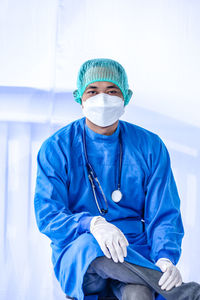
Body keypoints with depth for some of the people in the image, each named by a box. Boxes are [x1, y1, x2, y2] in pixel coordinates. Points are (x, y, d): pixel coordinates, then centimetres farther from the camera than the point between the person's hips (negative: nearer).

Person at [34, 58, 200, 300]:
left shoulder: (150, 146, 5)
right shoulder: (56, 148, 0)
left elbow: (165, 215, 2)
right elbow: (47, 215, -7)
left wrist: (166, 258, -20)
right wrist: (92, 224, -29)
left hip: (136, 254, 0)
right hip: (75, 253, 0)